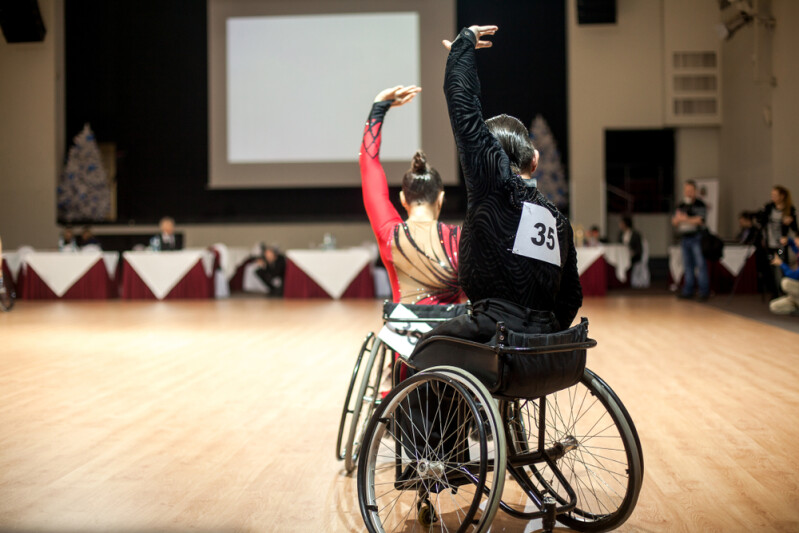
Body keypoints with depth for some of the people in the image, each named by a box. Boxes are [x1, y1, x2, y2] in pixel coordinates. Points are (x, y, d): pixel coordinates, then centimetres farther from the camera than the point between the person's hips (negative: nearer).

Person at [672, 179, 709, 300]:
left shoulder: (700, 204, -3)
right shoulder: (681, 206, 16)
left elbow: (700, 220, -14)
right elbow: (674, 222, 14)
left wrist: (685, 219, -10)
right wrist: (678, 219, -9)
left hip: (696, 238, -6)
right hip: (684, 239, 6)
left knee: (700, 264, -7)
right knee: (688, 265, 8)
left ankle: (704, 291, -7)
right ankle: (688, 290, 11)